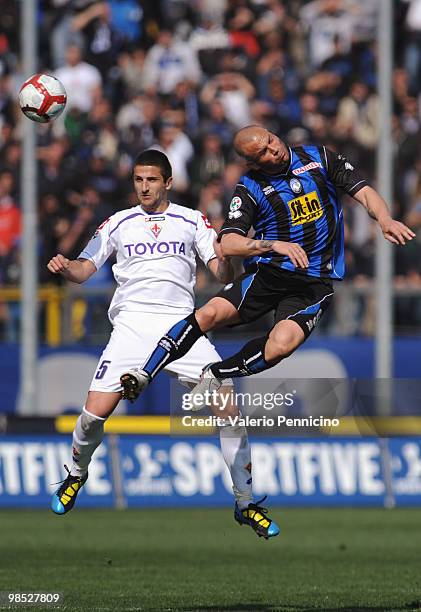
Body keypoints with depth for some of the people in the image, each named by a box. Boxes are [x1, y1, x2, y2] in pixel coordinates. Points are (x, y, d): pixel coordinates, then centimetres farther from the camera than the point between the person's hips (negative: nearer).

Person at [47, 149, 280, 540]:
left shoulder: (192, 221, 11)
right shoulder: (118, 223, 12)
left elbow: (223, 275, 5)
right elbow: (84, 270, 8)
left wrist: (227, 255, -17)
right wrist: (64, 267, -15)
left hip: (181, 324, 0)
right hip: (132, 322, 0)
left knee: (229, 408, -13)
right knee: (95, 412, -11)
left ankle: (245, 503, -2)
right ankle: (76, 475, 22)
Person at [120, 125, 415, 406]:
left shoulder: (319, 158, 2)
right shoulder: (251, 187, -1)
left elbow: (364, 192, 1)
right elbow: (228, 244, -10)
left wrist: (385, 220, -19)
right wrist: (275, 245, -26)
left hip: (314, 283, 0)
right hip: (267, 274, 1)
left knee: (281, 345, -27)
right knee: (209, 314, -23)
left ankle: (216, 373, -2)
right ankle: (145, 375, -13)